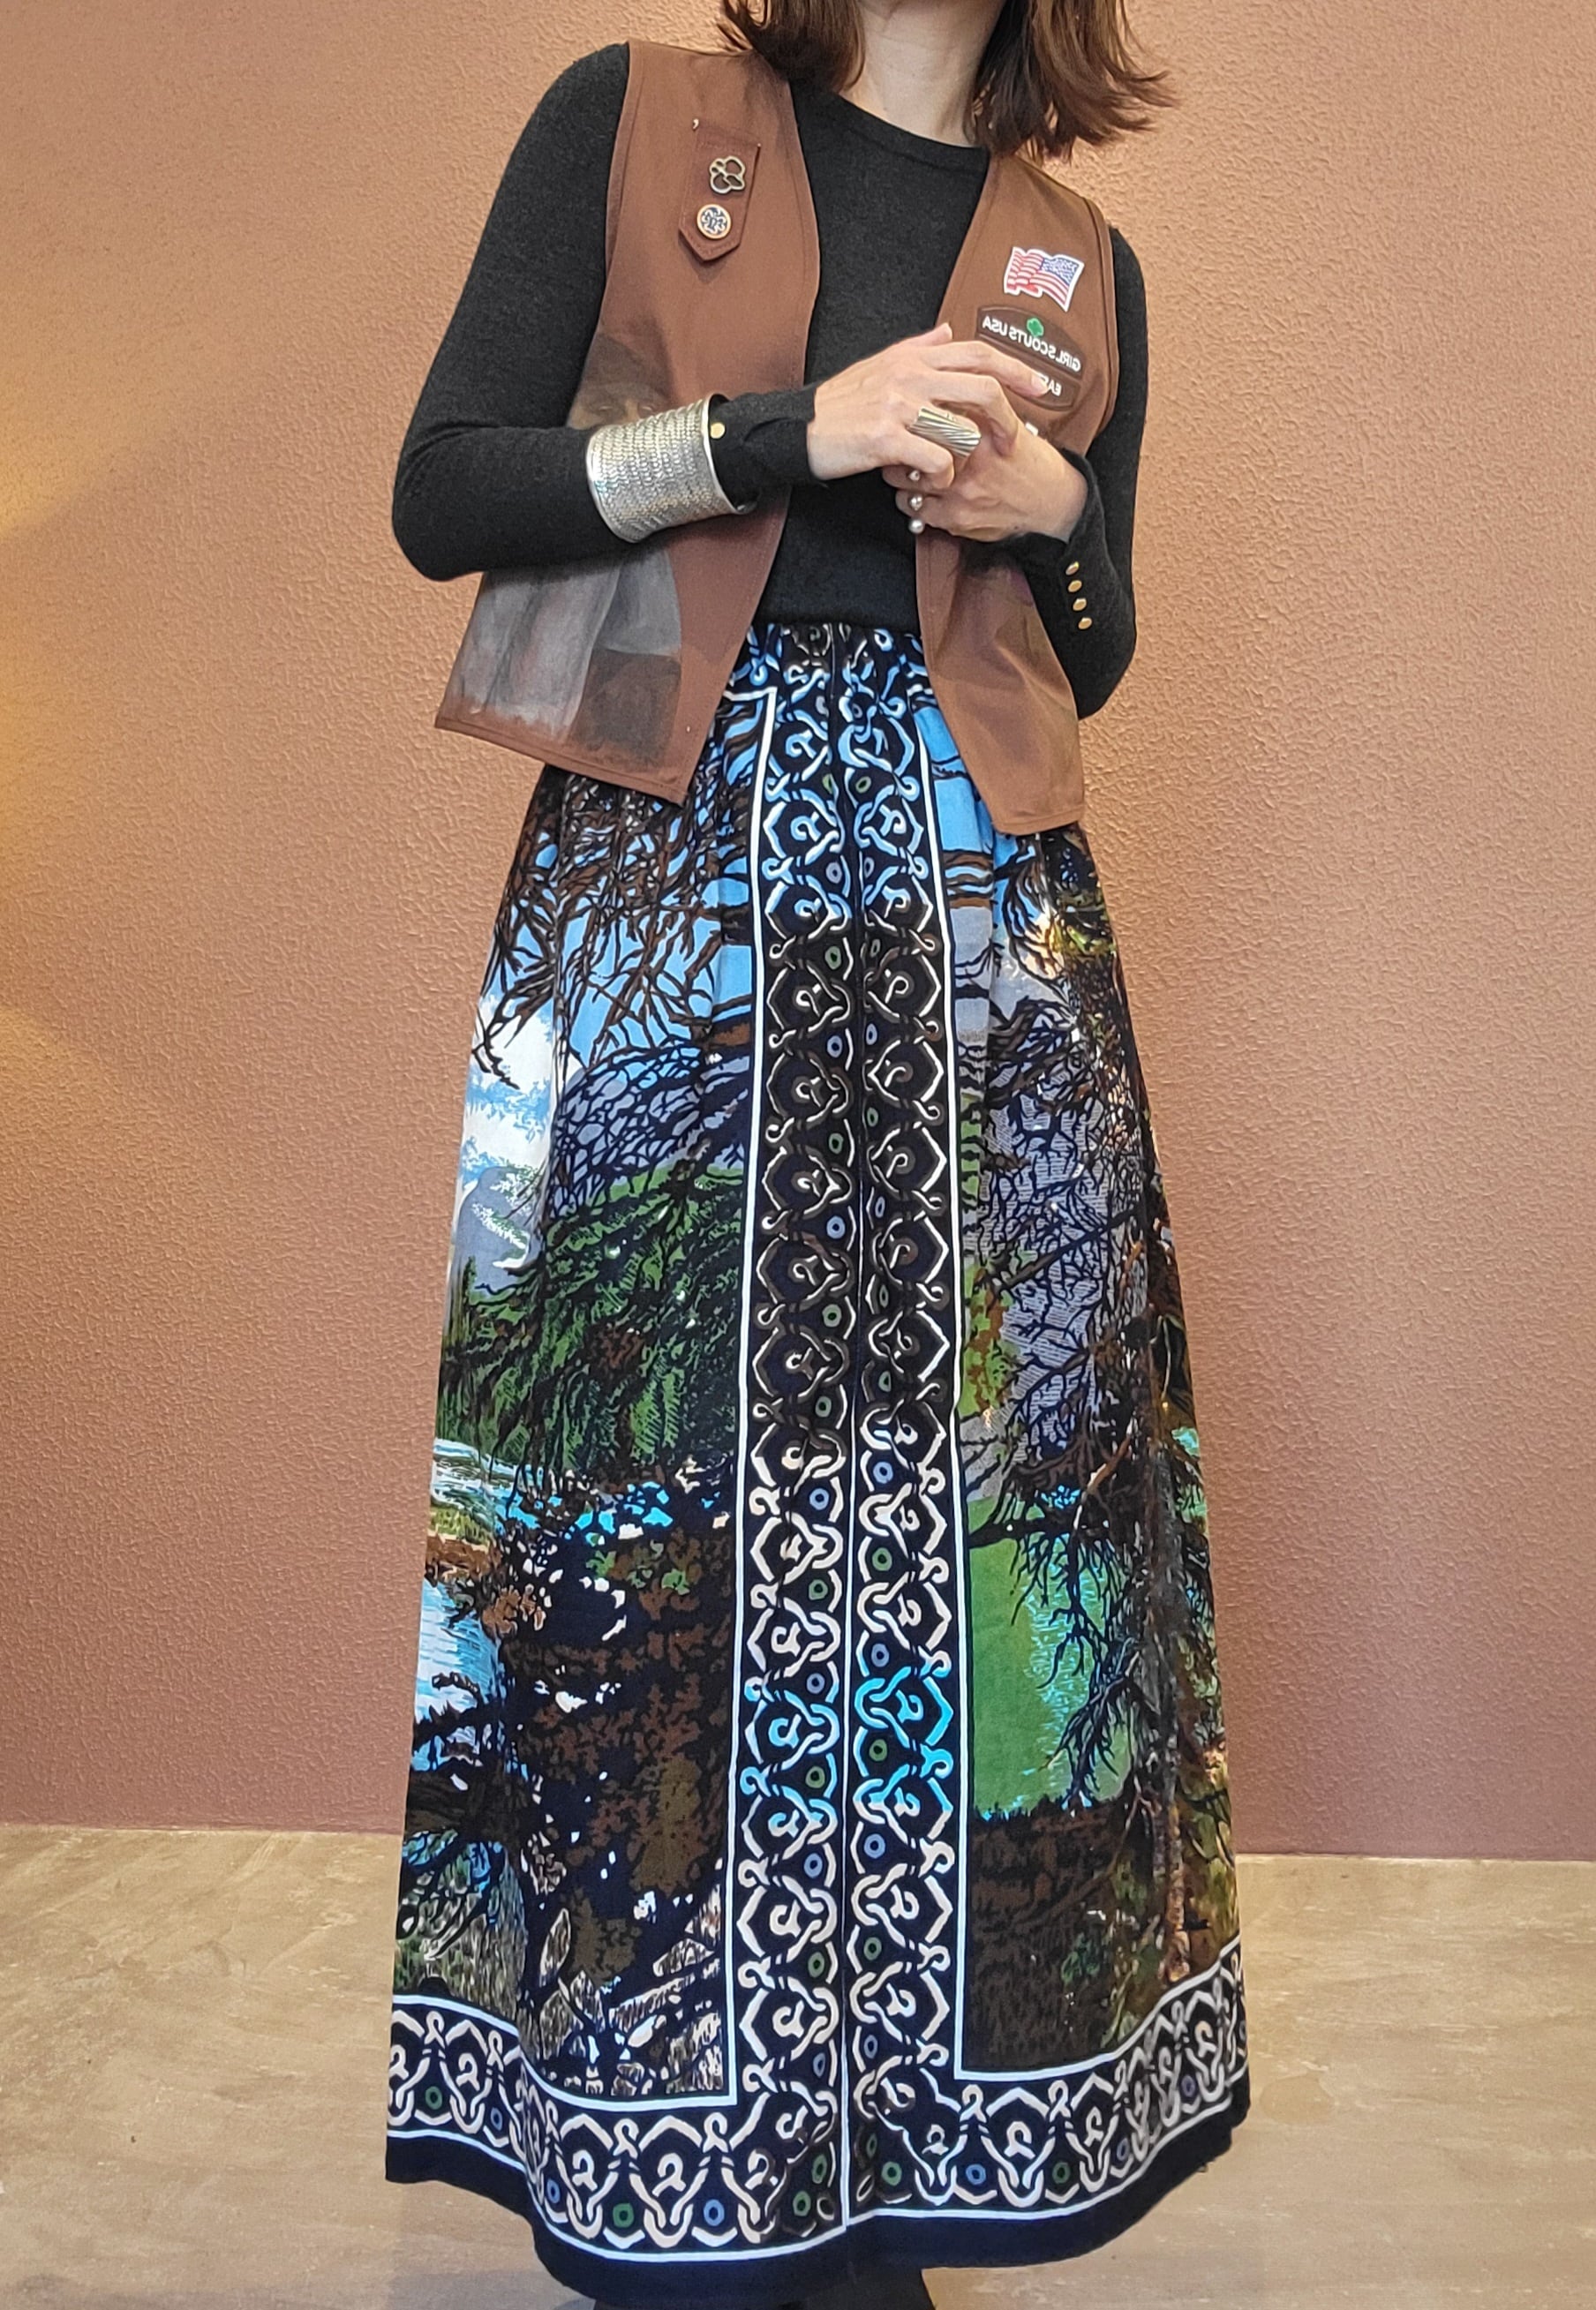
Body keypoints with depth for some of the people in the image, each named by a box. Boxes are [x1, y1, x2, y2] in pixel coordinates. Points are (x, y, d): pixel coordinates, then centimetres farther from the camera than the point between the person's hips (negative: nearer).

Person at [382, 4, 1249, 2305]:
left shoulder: (1083, 265, 19)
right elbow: (442, 494, 2)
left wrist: (1056, 515, 1)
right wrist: (796, 427, -7)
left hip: (974, 903, 3)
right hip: (667, 856, -2)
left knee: (960, 1471, -1)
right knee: (645, 1493, -3)